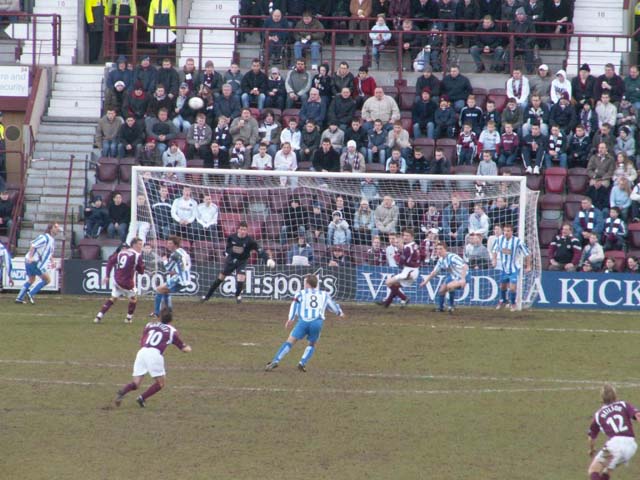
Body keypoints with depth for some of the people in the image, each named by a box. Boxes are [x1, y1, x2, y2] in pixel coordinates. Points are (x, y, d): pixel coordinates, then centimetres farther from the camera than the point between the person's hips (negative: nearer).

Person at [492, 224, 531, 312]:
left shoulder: (517, 241, -19)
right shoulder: (499, 239, -7)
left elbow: (527, 254, -10)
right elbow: (495, 249, 14)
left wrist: (528, 266, -8)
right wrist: (494, 259, 5)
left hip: (514, 268, -4)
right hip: (504, 267, 4)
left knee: (512, 287, -11)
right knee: (502, 285, 16)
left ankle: (513, 303, 13)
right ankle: (503, 301, 41)